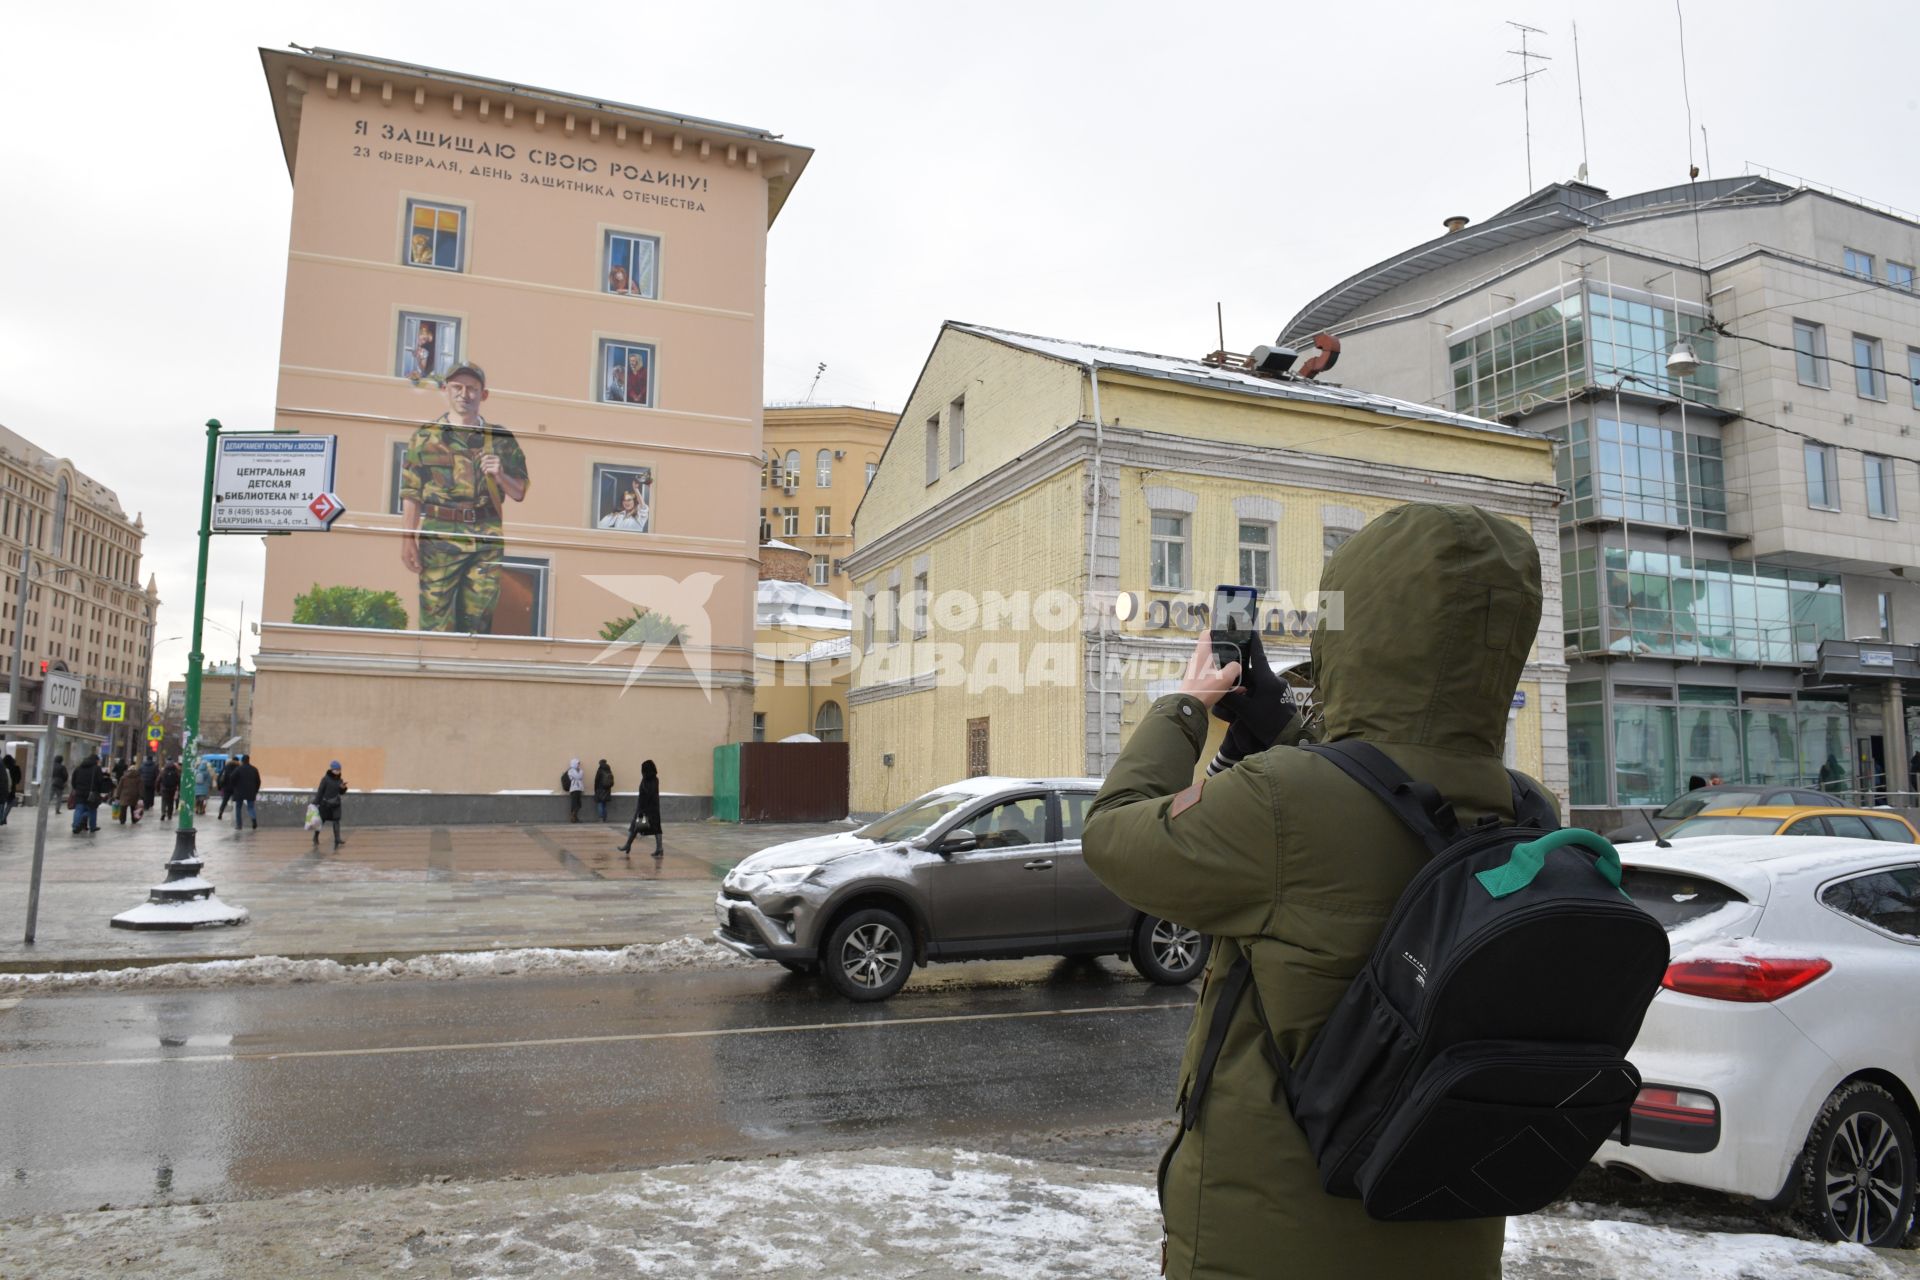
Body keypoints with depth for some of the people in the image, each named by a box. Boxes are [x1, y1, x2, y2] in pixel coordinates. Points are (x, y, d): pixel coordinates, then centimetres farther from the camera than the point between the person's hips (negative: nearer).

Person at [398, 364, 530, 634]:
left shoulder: (501, 439, 11)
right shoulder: (425, 436, 7)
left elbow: (520, 492, 13)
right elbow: (411, 493, 4)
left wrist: (501, 476, -8)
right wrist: (407, 540, -4)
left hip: (488, 541, 2)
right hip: (439, 539, -1)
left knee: (479, 619, 3)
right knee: (436, 620, -2)